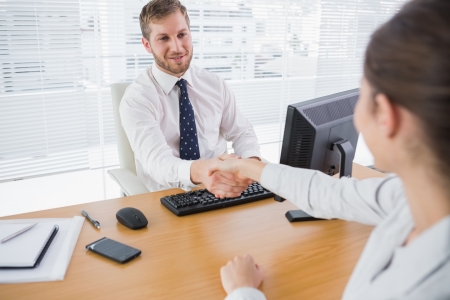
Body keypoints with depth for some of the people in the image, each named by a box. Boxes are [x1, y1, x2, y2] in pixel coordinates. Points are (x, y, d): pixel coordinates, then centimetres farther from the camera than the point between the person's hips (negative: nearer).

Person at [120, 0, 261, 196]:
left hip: (221, 193, 4)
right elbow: (156, 161, -25)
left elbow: (242, 133, 9)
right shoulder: (136, 99, -11)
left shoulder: (215, 84, 4)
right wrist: (198, 171, -47)